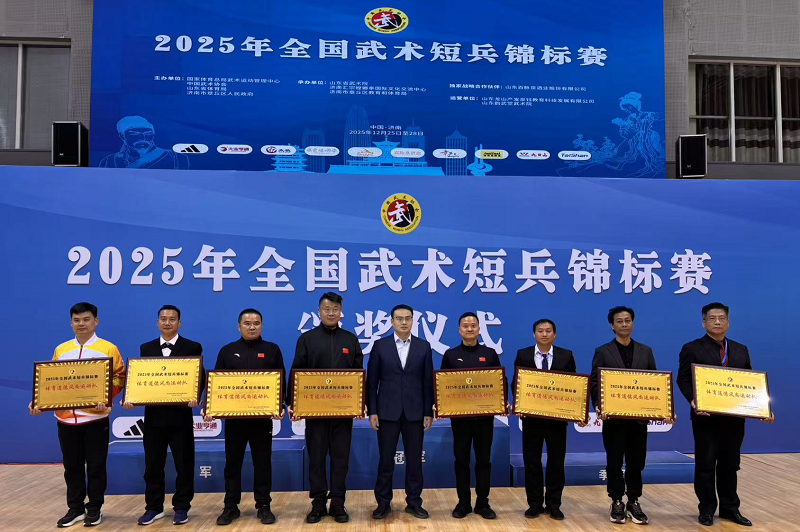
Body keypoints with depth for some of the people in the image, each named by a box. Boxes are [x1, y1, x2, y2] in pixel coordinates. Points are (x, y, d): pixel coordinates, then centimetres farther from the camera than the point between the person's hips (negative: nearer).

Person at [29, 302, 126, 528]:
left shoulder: (109, 349, -3)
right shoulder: (61, 350, 9)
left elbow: (119, 377, -4)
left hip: (95, 417, -3)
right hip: (66, 417, 4)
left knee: (96, 466, 5)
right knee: (72, 466, 12)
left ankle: (95, 508, 19)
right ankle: (75, 508, 25)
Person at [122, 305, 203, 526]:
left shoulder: (192, 348, -1)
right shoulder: (146, 348, 10)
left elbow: (199, 378, -7)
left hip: (180, 415, -3)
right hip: (153, 415, 3)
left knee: (184, 465, 6)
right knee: (153, 465, 12)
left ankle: (181, 508, 20)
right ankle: (153, 507, 26)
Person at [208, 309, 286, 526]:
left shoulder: (272, 350, 4)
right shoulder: (227, 351, 7)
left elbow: (281, 381, 1)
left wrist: (280, 407, -13)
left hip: (263, 416, -1)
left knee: (262, 462, 7)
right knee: (232, 462, 9)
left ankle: (263, 506, 17)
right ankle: (231, 506, 20)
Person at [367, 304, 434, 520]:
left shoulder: (424, 347, 3)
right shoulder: (380, 346, 0)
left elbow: (428, 382, 3)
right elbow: (371, 382, 0)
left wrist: (429, 412, -1)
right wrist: (372, 411, -5)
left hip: (414, 412, 1)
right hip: (387, 412, -1)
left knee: (414, 459, 8)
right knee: (386, 459, 6)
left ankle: (414, 502, 22)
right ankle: (383, 503, 20)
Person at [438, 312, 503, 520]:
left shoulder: (490, 354, 5)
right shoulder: (451, 355, 4)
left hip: (485, 415, 0)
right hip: (459, 415, 0)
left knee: (483, 460, 7)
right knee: (461, 460, 6)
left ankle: (482, 503, 18)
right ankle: (463, 502, 17)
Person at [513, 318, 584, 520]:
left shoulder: (566, 355, 3)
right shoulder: (523, 355, 2)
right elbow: (516, 384, 1)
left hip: (558, 416, 0)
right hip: (531, 415, 0)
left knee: (556, 461, 7)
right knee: (532, 461, 6)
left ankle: (553, 504, 20)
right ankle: (535, 503, 18)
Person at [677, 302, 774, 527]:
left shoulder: (741, 350, 12)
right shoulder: (692, 349, -2)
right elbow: (683, 380, -7)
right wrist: (693, 401, -23)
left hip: (735, 418, 4)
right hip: (706, 417, -4)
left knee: (730, 466, 14)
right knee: (705, 465, 5)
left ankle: (730, 508, 26)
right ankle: (706, 510, 17)